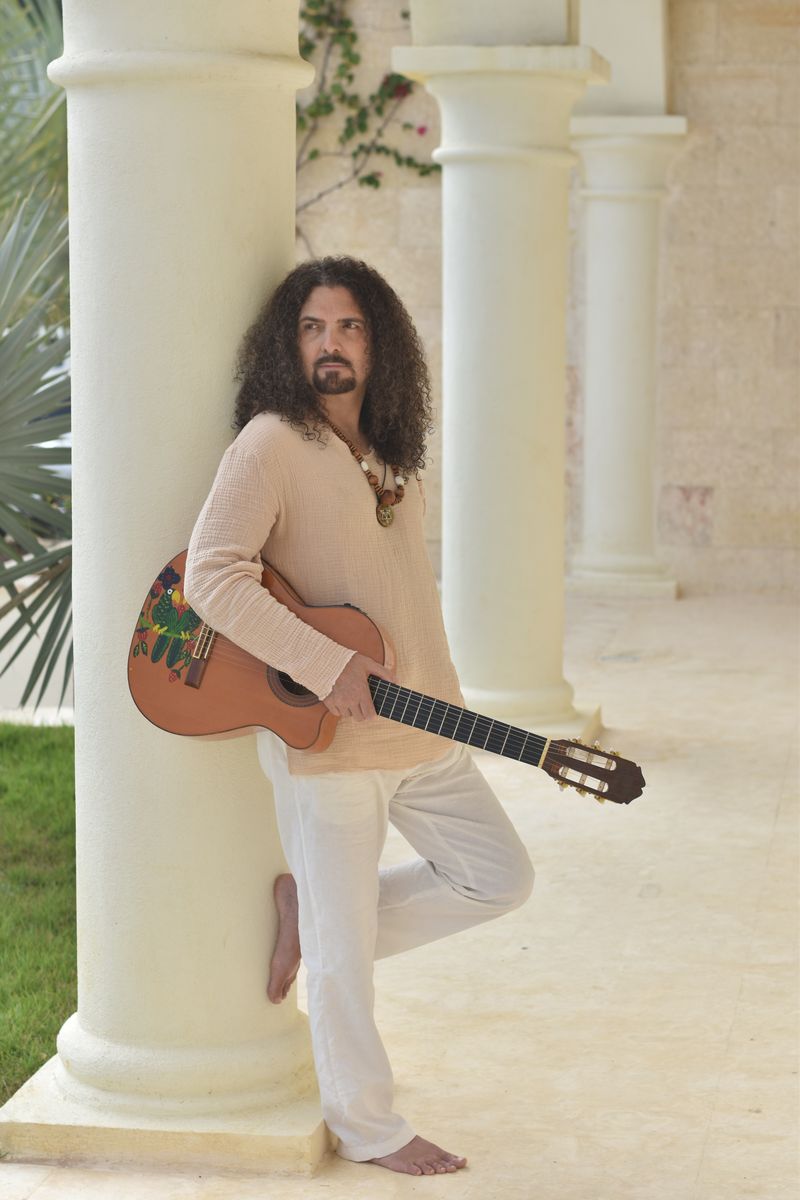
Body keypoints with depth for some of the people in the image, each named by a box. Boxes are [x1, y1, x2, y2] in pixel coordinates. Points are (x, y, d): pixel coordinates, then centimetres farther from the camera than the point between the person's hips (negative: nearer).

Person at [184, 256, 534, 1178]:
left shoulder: (390, 455, 12)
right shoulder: (272, 445, -12)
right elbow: (210, 576, -23)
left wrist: (440, 704, 16)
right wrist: (324, 666, -26)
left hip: (421, 728, 7)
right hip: (325, 741, -7)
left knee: (500, 877, 14)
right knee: (345, 953, 3)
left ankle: (312, 909, 22)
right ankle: (367, 1128, 20)